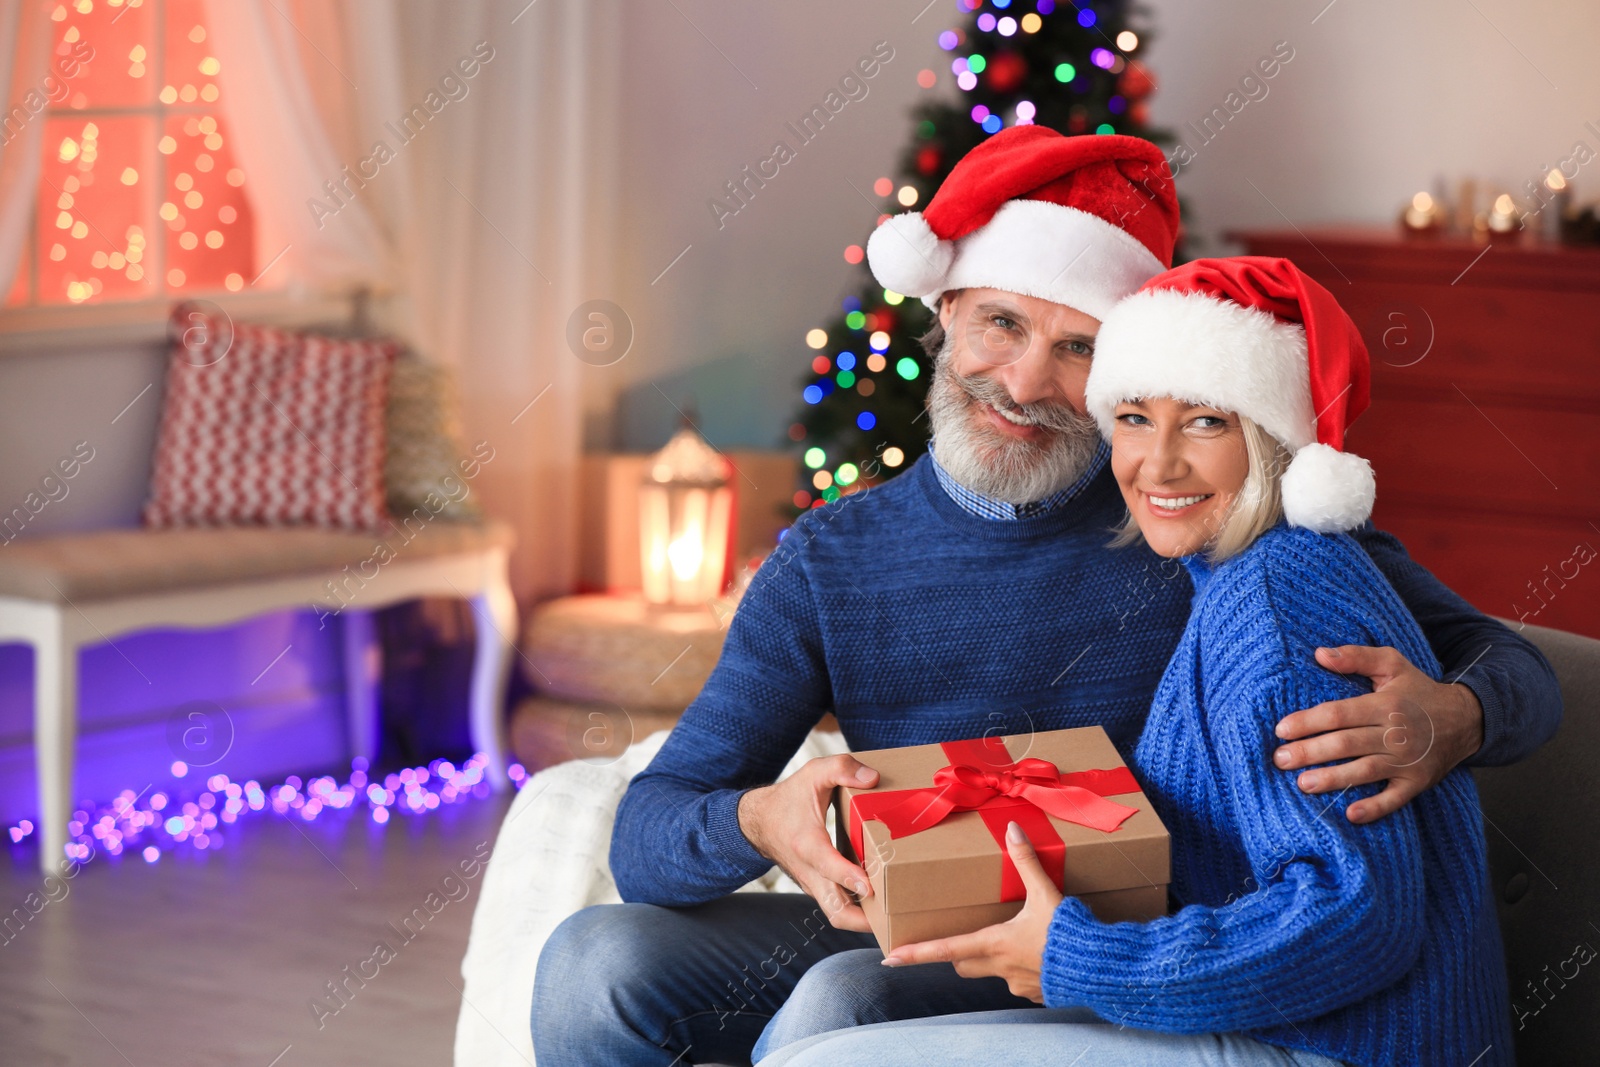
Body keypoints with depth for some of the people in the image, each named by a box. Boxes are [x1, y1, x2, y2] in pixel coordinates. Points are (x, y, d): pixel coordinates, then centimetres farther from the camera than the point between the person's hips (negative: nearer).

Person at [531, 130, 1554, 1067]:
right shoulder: (828, 562, -1)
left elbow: (1515, 671, -7)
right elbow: (646, 838, -4)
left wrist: (1449, 720, -33)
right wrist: (760, 822, -29)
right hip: (906, 938, 3)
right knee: (596, 960, -20)